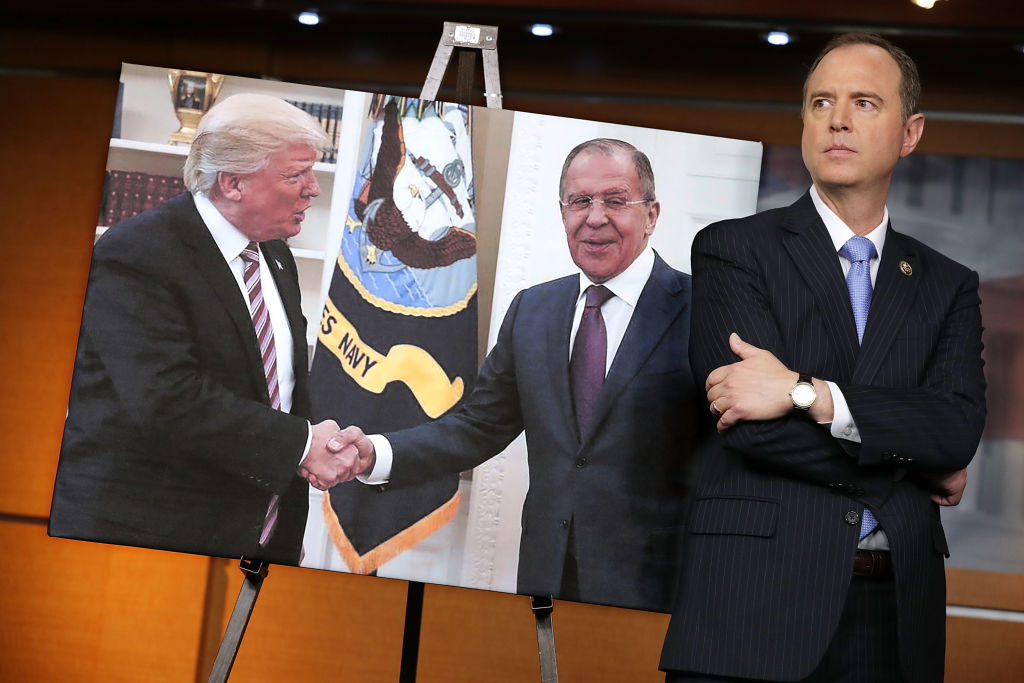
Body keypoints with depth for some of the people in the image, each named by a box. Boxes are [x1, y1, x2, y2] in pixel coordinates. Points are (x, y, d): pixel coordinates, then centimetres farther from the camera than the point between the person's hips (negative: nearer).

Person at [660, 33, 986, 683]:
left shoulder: (949, 286, 12)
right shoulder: (732, 250, 2)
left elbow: (959, 427, -5)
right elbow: (752, 425, -11)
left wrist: (807, 392, -16)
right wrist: (913, 468, -4)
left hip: (897, 611, 3)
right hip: (757, 601, -3)